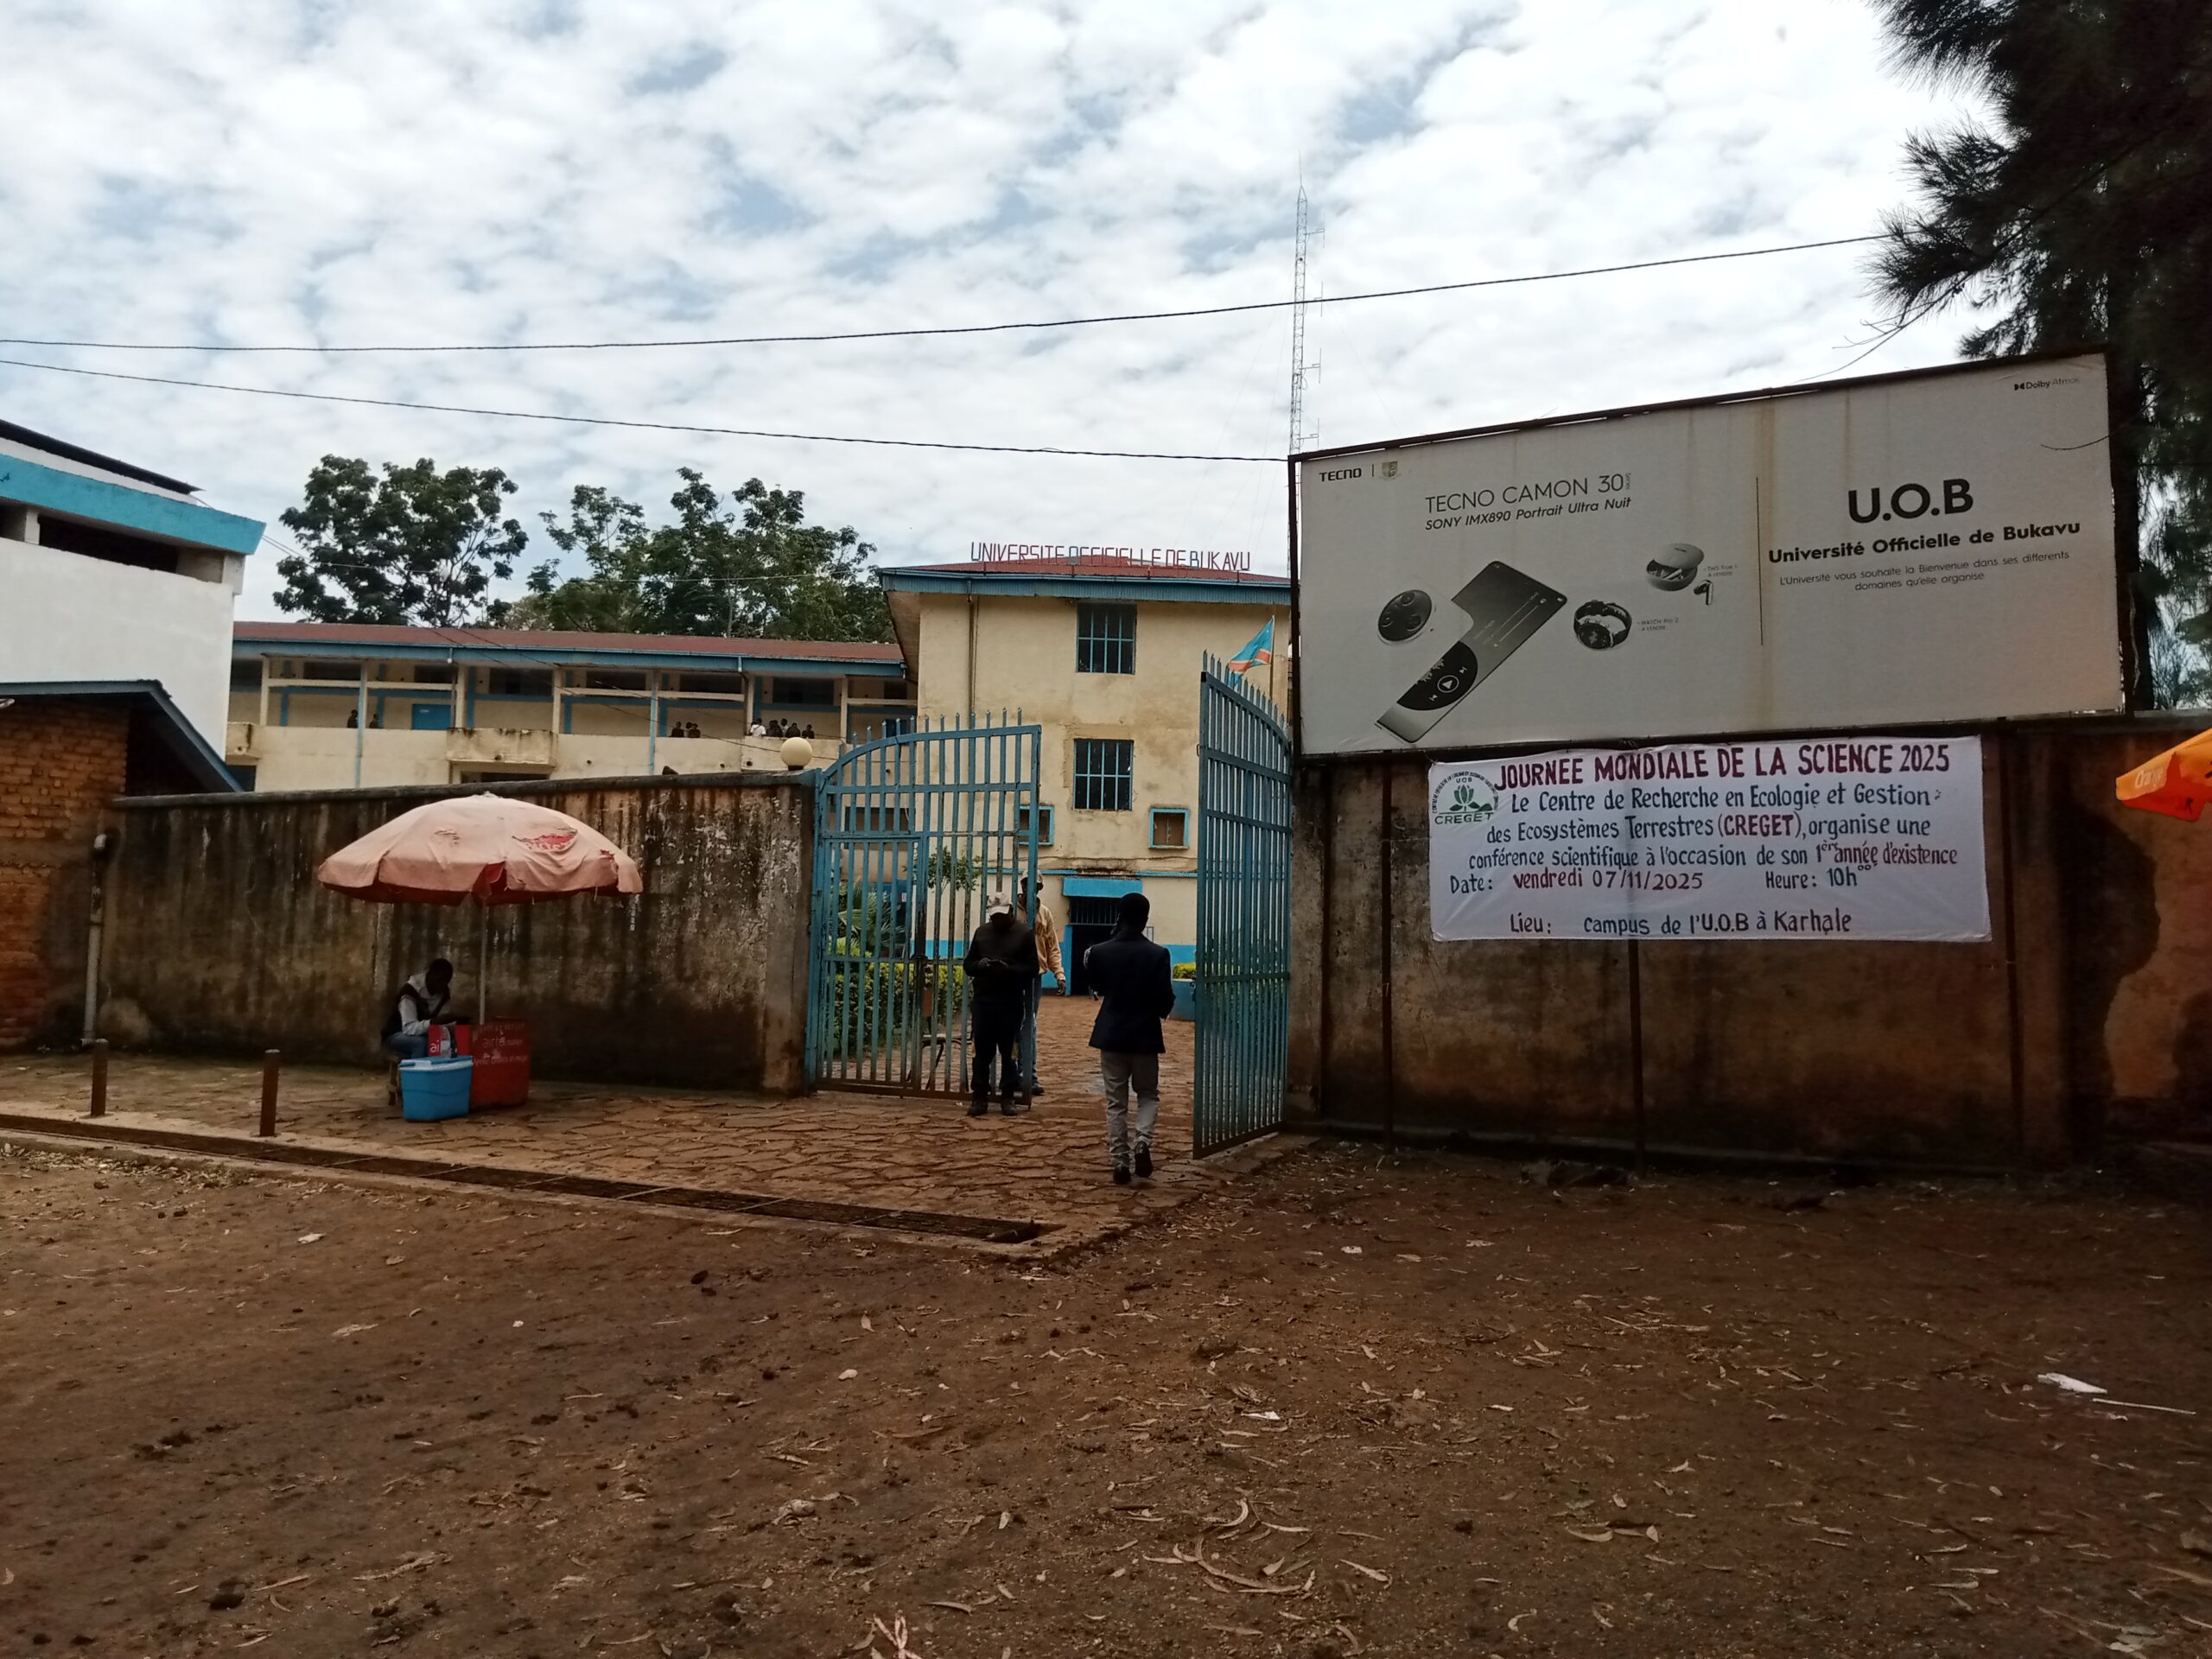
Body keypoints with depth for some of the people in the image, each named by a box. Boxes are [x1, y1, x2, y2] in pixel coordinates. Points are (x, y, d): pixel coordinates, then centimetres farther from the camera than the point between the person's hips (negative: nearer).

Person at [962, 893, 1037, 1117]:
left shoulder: (1025, 934, 1)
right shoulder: (981, 932, 11)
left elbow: (1032, 968, -4)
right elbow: (968, 964, 13)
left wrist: (1009, 969, -20)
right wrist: (979, 965, -11)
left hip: (1011, 1003, -2)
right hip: (982, 1001, 2)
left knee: (1010, 1051, 4)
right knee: (982, 1050, 3)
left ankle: (1007, 1097, 12)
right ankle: (979, 1097, 9)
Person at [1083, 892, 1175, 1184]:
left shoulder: (1099, 952, -6)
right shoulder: (1157, 954, -13)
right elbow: (1165, 1001, -10)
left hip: (1111, 1035, 1)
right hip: (1145, 1035, -1)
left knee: (1116, 1102, 9)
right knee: (1148, 1094, 17)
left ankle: (1119, 1163, 8)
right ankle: (1142, 1143, -6)